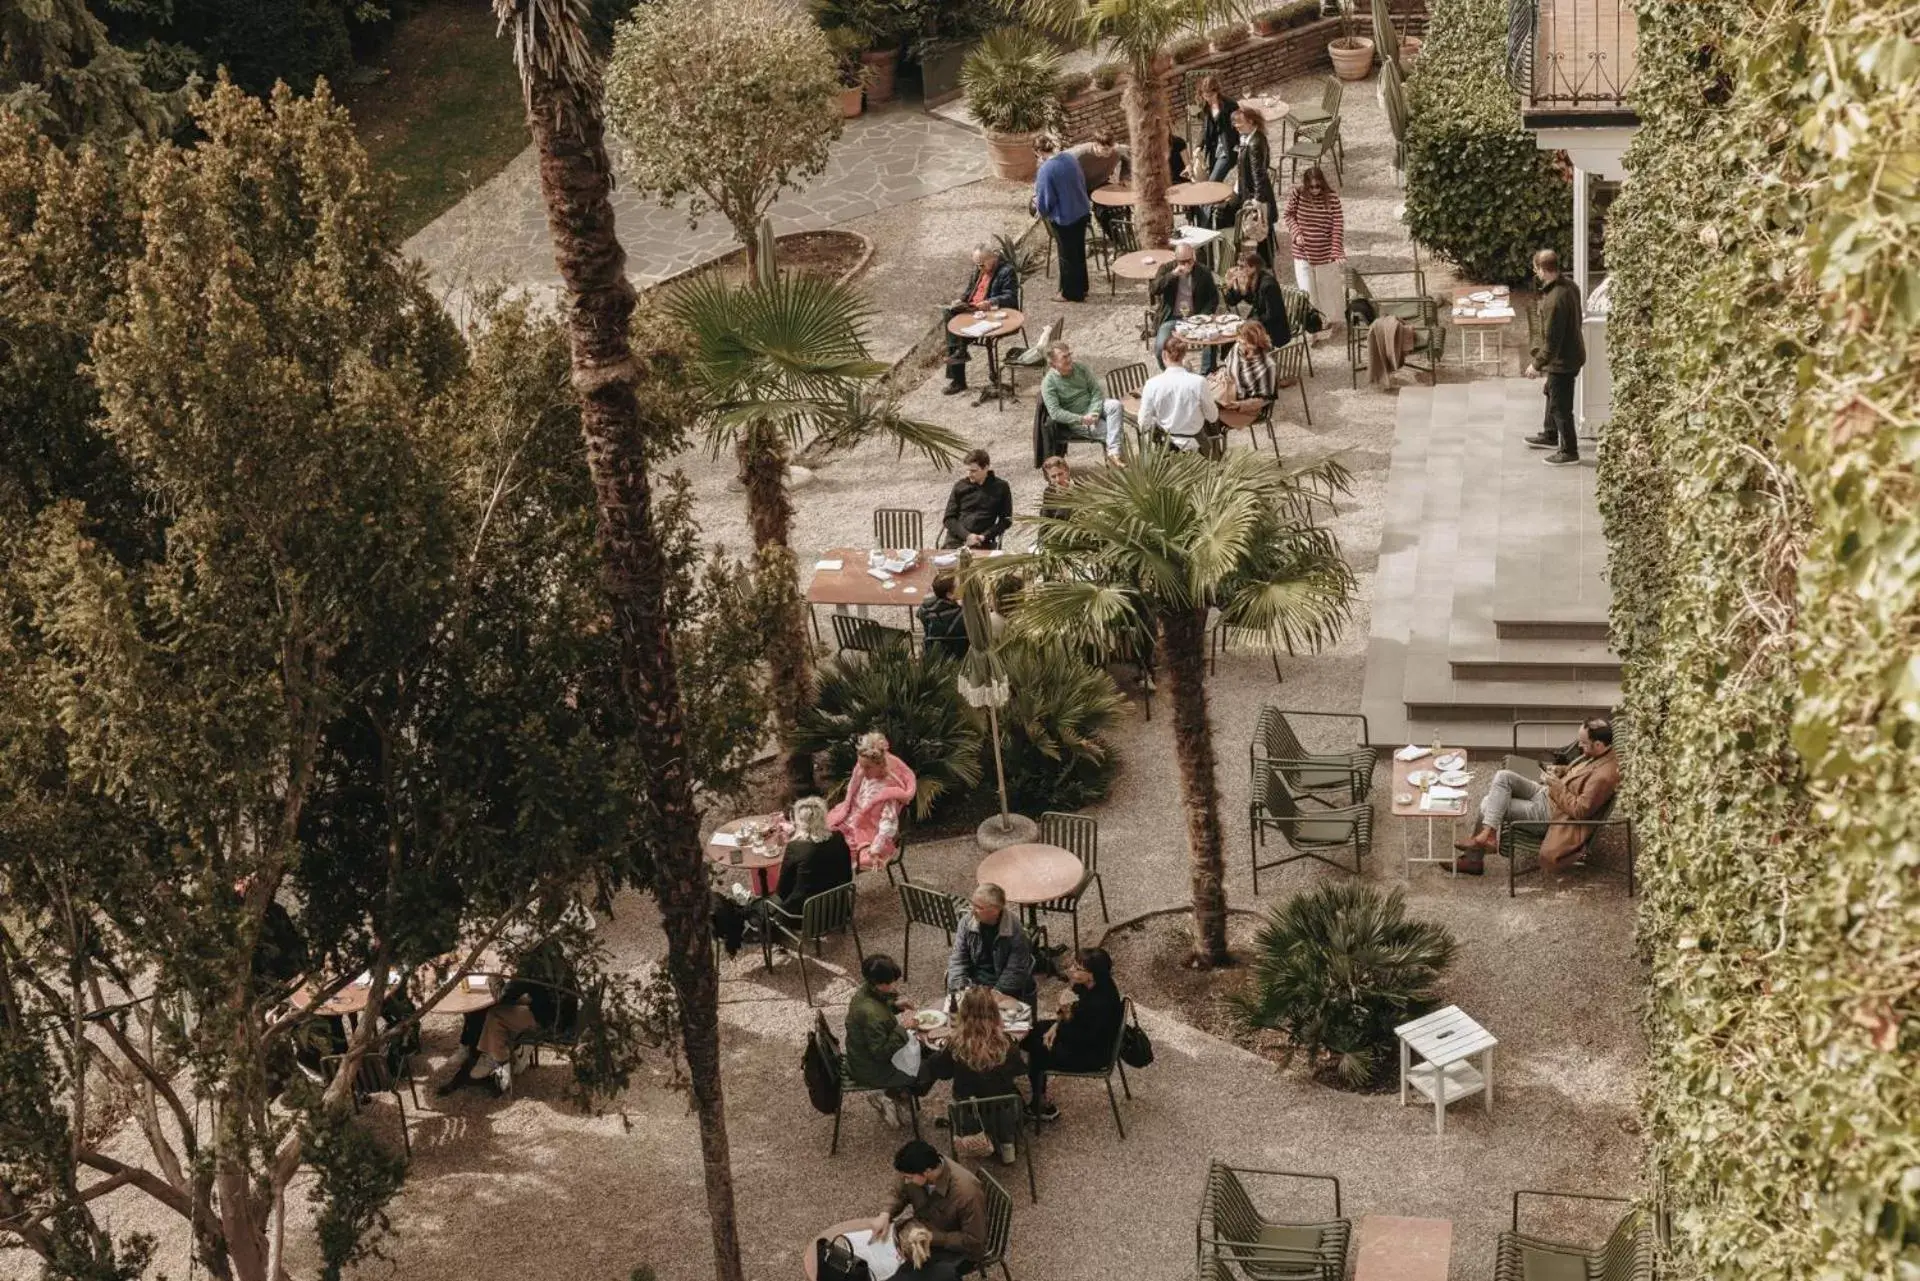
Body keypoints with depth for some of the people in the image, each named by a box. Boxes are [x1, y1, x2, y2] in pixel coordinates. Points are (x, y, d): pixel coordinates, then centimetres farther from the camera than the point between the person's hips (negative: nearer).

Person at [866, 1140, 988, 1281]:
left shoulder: (966, 1192, -35)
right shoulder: (916, 1170, -18)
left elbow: (973, 1241, -25)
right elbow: (901, 1195, 4)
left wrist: (931, 1237, -29)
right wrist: (885, 1215, -16)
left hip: (957, 1248, -6)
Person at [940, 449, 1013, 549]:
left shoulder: (1001, 487, 7)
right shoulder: (960, 485, 11)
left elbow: (1006, 519, 8)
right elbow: (949, 518, 10)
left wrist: (984, 536, -6)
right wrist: (967, 535, -8)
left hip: (983, 543, -1)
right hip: (956, 539, 1)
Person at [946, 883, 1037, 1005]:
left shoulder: (1015, 931, -19)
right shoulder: (967, 922, -8)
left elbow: (1015, 971, -16)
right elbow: (958, 959, -3)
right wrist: (960, 986, -18)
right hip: (974, 982, 4)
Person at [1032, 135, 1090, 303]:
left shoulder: (1046, 170, -24)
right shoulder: (1070, 159, -3)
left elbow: (1044, 200, -17)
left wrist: (1040, 208, 6)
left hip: (1064, 219, -7)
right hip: (1082, 212, 7)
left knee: (1067, 256, 10)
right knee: (1079, 252, 21)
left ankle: (1071, 293, 23)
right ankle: (1081, 288, 35)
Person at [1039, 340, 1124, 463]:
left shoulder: (1081, 369, 2)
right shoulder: (1048, 383, -12)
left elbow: (1097, 391, 1)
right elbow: (1055, 412, -19)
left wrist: (1094, 412, -18)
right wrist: (1081, 419, -25)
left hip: (1094, 408, 5)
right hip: (1075, 420, -5)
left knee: (1115, 405, -27)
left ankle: (1113, 452, -33)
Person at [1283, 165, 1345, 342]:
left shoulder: (1331, 199, -16)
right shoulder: (1297, 194, -11)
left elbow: (1338, 226, -15)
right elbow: (1289, 215, 3)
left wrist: (1337, 251, -22)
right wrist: (1296, 233, -14)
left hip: (1325, 254, -1)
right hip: (1303, 253, 1)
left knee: (1328, 289, 14)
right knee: (1306, 292, 2)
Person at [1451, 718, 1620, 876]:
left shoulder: (1604, 775, -28)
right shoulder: (1595, 753, 0)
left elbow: (1580, 811, -27)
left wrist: (1558, 786, -21)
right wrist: (1560, 771, 2)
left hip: (1549, 811, -9)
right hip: (1546, 792, 9)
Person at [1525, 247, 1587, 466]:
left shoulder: (1554, 300, -34)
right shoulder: (1569, 284, -5)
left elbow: (1551, 340, -28)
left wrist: (1537, 364, -18)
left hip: (1562, 360, -10)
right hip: (1572, 351, 10)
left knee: (1560, 406, 5)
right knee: (1552, 393, 28)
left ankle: (1569, 452, 18)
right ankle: (1550, 436, 47)